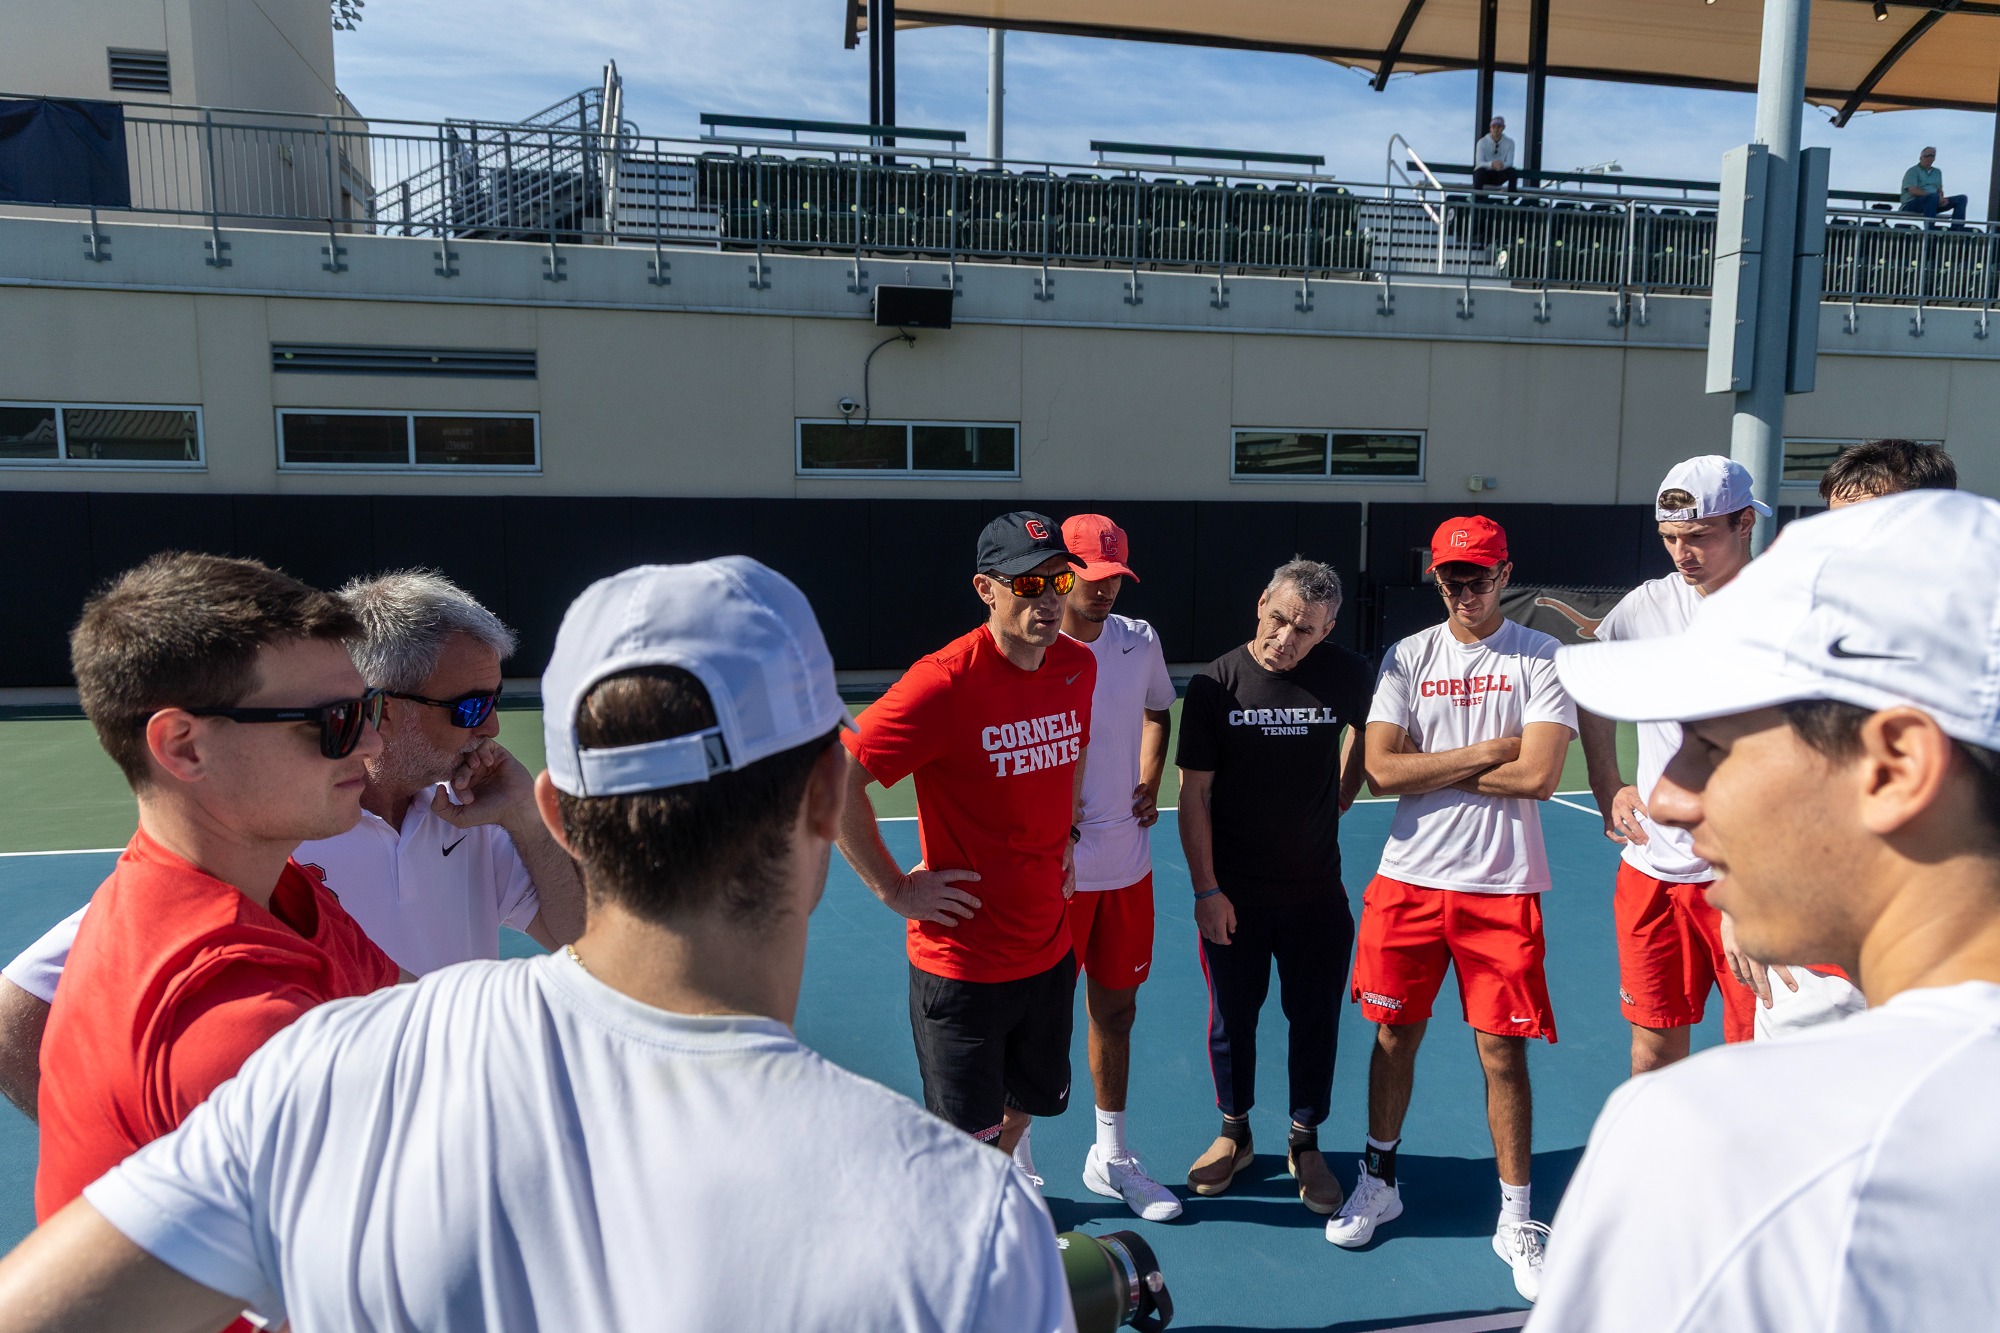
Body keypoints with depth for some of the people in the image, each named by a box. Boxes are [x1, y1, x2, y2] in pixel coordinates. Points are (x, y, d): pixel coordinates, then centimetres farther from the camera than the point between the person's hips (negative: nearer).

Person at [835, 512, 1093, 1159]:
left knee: (1032, 1099, 25)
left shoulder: (1079, 666, -2)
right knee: (966, 1142, 7)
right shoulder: (947, 682, -23)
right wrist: (896, 889, -18)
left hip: (1050, 947, 6)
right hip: (960, 957, -6)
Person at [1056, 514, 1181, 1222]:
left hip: (1127, 864, 5)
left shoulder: (1139, 640, 3)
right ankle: (1015, 1164, 28)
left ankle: (1110, 1156, 34)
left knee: (1116, 1010, 16)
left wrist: (1149, 783, 9)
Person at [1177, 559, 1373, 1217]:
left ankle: (1305, 1143, 30)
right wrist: (1206, 890, -9)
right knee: (1232, 1016, 12)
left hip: (1316, 890, 1)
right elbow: (1193, 795, -7)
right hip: (1232, 892, -1)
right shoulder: (1214, 684, -11)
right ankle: (1234, 1134, 33)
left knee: (1315, 1018, 10)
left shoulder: (1347, 675, -6)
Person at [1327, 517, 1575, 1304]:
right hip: (1408, 878, 3)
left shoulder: (1542, 658, -2)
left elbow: (1538, 775, -15)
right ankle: (1378, 1182, 32)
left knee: (1502, 1051, 4)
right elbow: (1381, 770, -6)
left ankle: (1516, 1220, 22)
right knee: (1393, 1035, 12)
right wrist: (1484, 753, -11)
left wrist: (1431, 767, -9)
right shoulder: (1408, 657, 4)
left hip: (1501, 887, -2)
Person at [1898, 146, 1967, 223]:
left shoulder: (1937, 172, 25)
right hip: (1911, 205, -8)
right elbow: (1913, 191, -15)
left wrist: (1941, 199, -6)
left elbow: (1940, 190, 22)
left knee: (1961, 198, -6)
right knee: (1934, 196, -39)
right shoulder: (1913, 171, 0)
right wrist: (1938, 197, -19)